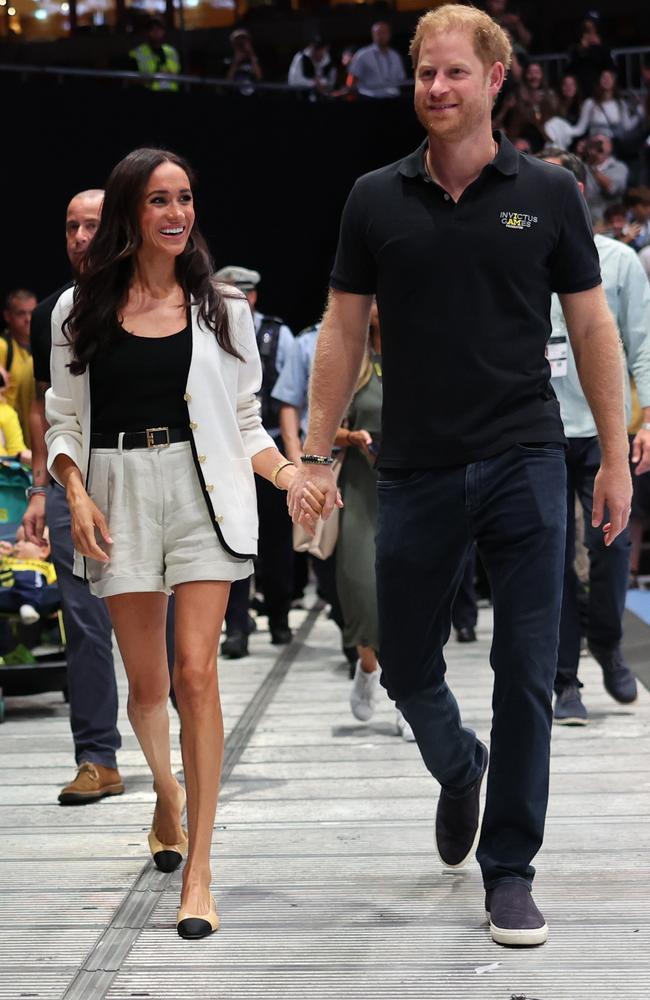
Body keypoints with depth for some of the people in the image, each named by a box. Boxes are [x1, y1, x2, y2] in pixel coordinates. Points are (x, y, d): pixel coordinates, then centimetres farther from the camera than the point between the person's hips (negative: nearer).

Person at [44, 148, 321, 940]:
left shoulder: (221, 308, 9)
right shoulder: (81, 309, 7)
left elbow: (245, 421, 11)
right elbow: (62, 421, 8)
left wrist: (287, 471, -7)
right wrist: (77, 495, -8)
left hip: (203, 489, -1)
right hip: (120, 492, 1)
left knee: (196, 672, -12)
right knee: (146, 682, 7)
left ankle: (197, 874, -10)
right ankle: (167, 798, 40)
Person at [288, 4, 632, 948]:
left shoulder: (546, 193, 1)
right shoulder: (376, 199, 4)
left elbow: (592, 327, 4)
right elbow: (343, 331, 7)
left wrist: (616, 458, 0)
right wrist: (316, 455, 2)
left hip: (524, 463, -1)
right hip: (415, 470, 2)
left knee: (526, 676, -2)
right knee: (405, 667, 10)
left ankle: (509, 870, 11)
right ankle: (458, 767, 42)